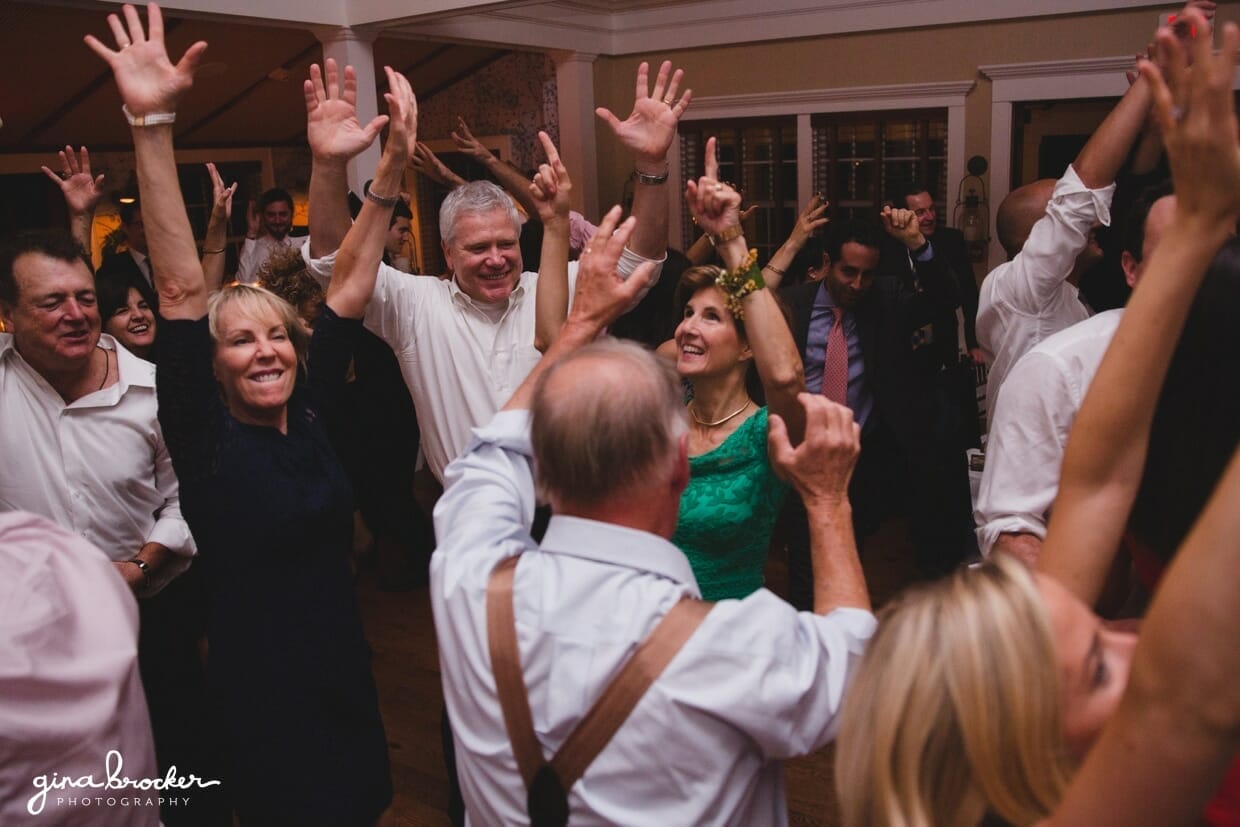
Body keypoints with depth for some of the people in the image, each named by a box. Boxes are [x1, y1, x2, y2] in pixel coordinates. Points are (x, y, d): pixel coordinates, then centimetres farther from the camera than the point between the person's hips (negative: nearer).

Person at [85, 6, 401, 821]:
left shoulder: (312, 412, -2)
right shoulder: (203, 438, -13)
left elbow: (350, 284, -5)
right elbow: (181, 288, -22)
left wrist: (394, 167, -9)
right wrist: (153, 123, -27)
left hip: (344, 669, 4)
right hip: (258, 687, -4)